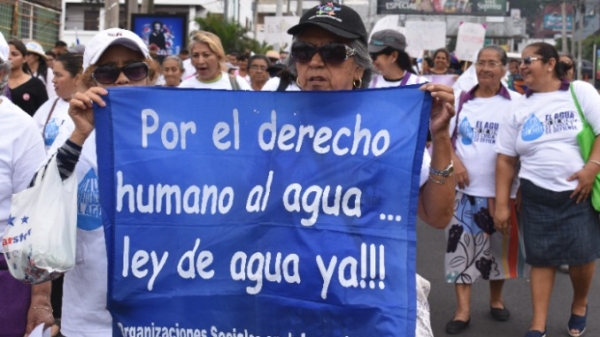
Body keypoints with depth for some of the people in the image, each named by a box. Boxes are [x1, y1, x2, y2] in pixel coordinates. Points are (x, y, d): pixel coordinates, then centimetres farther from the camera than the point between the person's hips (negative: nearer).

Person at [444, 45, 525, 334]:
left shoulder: (516, 102, -1)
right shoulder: (460, 100, 6)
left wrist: (512, 189, -5)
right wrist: (454, 162, -10)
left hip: (501, 189, -1)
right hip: (464, 188, 1)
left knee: (499, 248, 11)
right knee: (461, 247, 0)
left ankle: (496, 299, 32)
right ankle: (463, 310, 8)